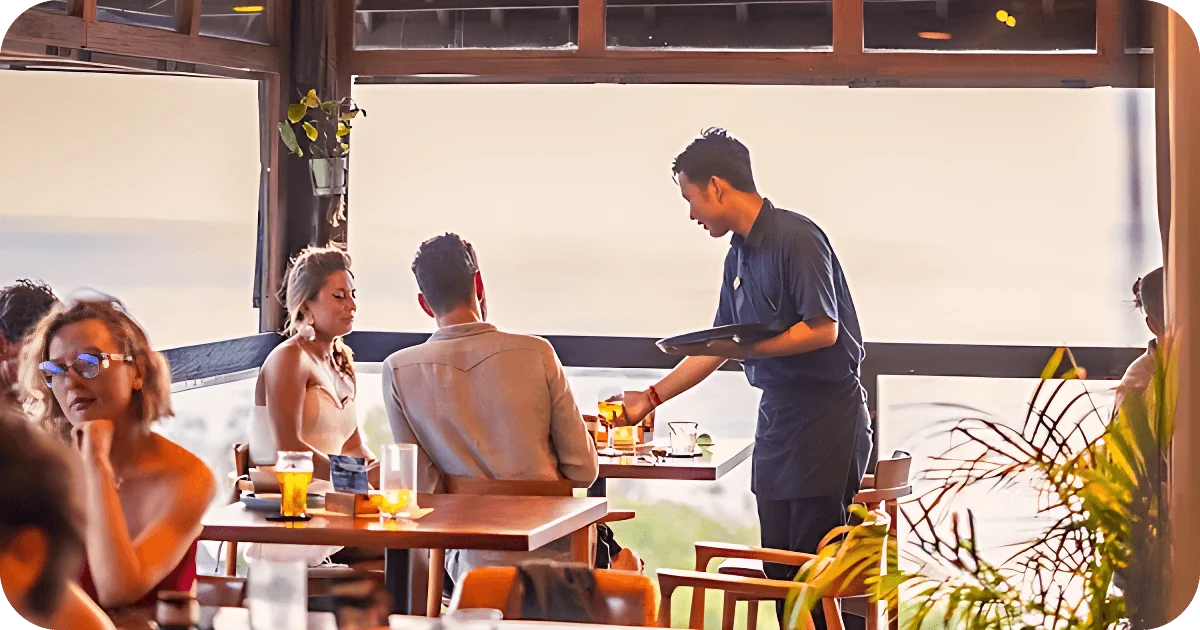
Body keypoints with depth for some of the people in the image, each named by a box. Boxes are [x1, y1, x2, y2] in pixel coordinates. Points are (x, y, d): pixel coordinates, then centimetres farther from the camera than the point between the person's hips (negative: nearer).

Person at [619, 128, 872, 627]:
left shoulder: (795, 238, -14)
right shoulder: (738, 255, 13)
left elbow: (823, 329, -20)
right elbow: (718, 345, 22)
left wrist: (748, 350, -22)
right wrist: (651, 398, 23)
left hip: (825, 414, -9)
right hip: (776, 414, 9)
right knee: (779, 565, 8)